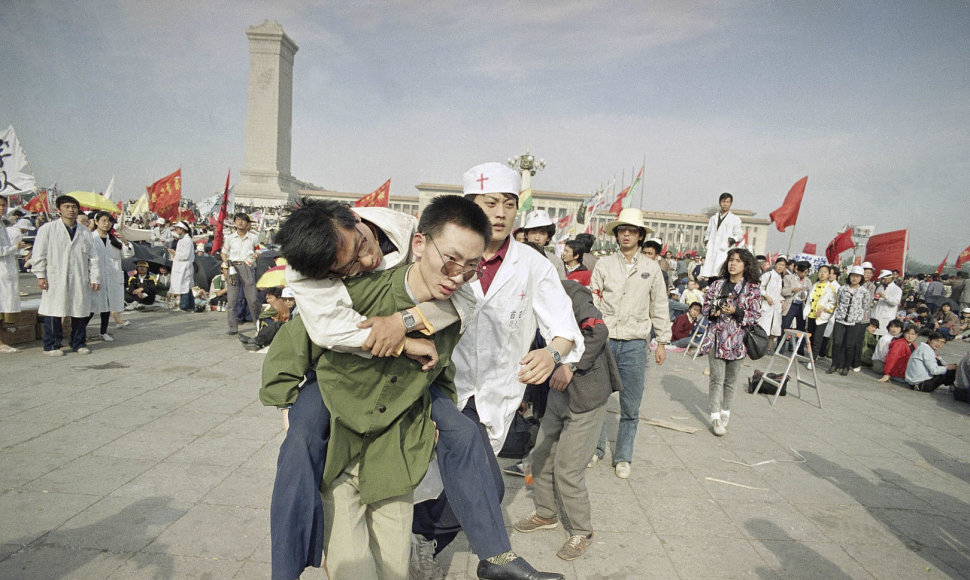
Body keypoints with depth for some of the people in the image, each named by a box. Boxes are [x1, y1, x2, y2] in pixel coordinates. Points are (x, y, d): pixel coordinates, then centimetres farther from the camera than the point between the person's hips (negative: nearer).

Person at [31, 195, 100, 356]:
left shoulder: (84, 232, 14)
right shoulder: (47, 229, 5)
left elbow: (92, 257, 13)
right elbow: (39, 254, 2)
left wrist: (95, 278, 7)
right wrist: (40, 275, -5)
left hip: (79, 280, 3)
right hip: (55, 280, -3)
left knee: (80, 312, 5)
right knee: (53, 313, -1)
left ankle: (78, 343, 16)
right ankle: (51, 346, 9)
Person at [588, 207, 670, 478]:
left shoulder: (651, 268, 6)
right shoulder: (604, 264, 4)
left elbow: (660, 307, 11)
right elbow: (593, 302, 3)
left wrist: (662, 341, 10)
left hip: (634, 344, 0)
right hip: (604, 340, 0)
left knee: (631, 406, 6)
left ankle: (623, 457, 22)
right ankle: (595, 448, 25)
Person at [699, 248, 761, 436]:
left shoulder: (752, 288, 1)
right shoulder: (717, 285, 8)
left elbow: (755, 316, 0)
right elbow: (706, 306, 15)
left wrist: (736, 311, -16)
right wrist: (713, 311, -8)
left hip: (737, 339, -1)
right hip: (716, 337, 1)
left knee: (730, 380, 8)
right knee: (716, 378, -3)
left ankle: (725, 411, 25)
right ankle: (715, 416, 1)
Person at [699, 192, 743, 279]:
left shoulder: (735, 219, 10)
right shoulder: (713, 218, 23)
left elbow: (739, 235, 8)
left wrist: (731, 240, -10)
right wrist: (706, 240, 7)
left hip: (724, 251, -4)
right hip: (711, 251, 4)